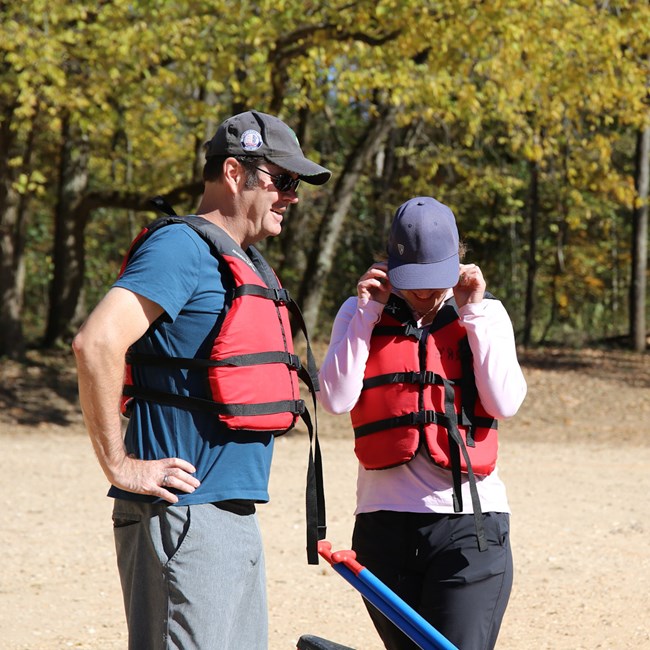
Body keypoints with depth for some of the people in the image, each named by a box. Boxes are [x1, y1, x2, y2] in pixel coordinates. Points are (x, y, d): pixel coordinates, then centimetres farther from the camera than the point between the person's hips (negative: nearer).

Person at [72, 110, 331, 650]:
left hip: (237, 518, 10)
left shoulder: (248, 263, 19)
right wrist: (120, 464, -20)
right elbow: (97, 343, -25)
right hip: (183, 519, -10)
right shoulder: (183, 248, -12)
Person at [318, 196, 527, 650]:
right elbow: (336, 399, -6)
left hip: (470, 525, -2)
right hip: (384, 522, 2)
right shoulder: (362, 314, 8)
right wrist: (366, 312, -5)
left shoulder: (485, 315, 6)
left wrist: (473, 314, -7)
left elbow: (505, 403, -8)